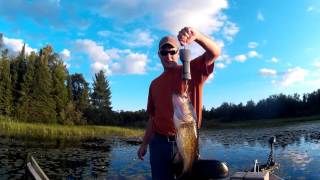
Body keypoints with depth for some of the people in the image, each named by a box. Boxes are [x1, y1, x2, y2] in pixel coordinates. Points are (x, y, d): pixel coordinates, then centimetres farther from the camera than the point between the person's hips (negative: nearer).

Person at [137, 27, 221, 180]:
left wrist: (197, 36, -32)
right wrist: (144, 144, 11)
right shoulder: (155, 84, 13)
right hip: (159, 143, 4)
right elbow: (153, 117, 14)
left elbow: (215, 52, -14)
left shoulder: (192, 71, 2)